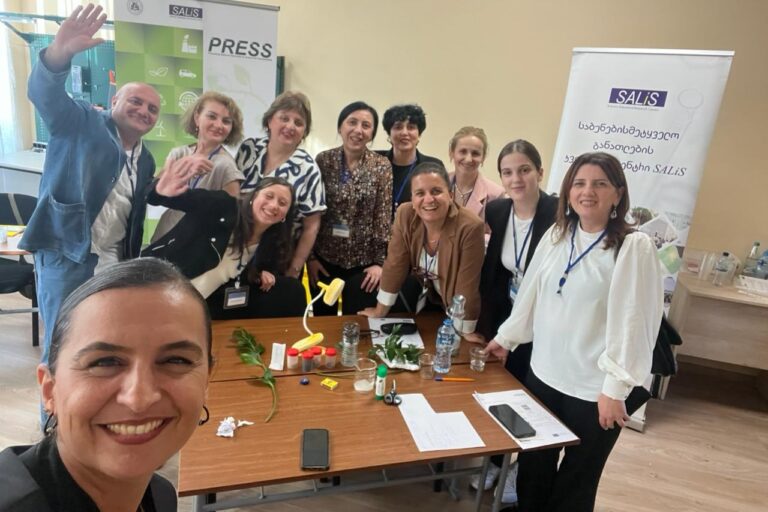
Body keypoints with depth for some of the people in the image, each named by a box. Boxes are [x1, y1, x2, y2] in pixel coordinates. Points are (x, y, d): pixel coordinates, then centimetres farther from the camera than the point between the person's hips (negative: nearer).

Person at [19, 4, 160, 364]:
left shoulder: (146, 161, 14)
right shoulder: (82, 123, 1)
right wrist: (59, 53, -39)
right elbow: (46, 95, -20)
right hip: (66, 254, -5)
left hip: (113, 262, 5)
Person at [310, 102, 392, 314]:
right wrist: (310, 256, -2)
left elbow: (384, 217, -5)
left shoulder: (382, 167, -5)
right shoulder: (322, 161, -3)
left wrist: (380, 261, -8)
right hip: (323, 258, 2)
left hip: (363, 261, -1)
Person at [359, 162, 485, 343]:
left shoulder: (470, 227, -32)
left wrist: (466, 333, -18)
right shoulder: (405, 215, -20)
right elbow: (395, 266, -12)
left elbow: (467, 286, -27)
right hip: (428, 298, 3)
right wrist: (380, 310, -6)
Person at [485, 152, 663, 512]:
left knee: (576, 482, 15)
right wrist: (506, 337, 16)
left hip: (594, 388, -4)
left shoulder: (634, 247, -13)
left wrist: (616, 388, -16)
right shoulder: (556, 235, 3)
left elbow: (635, 320, -15)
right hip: (543, 373, 5)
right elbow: (531, 293, 11)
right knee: (533, 469, 20)